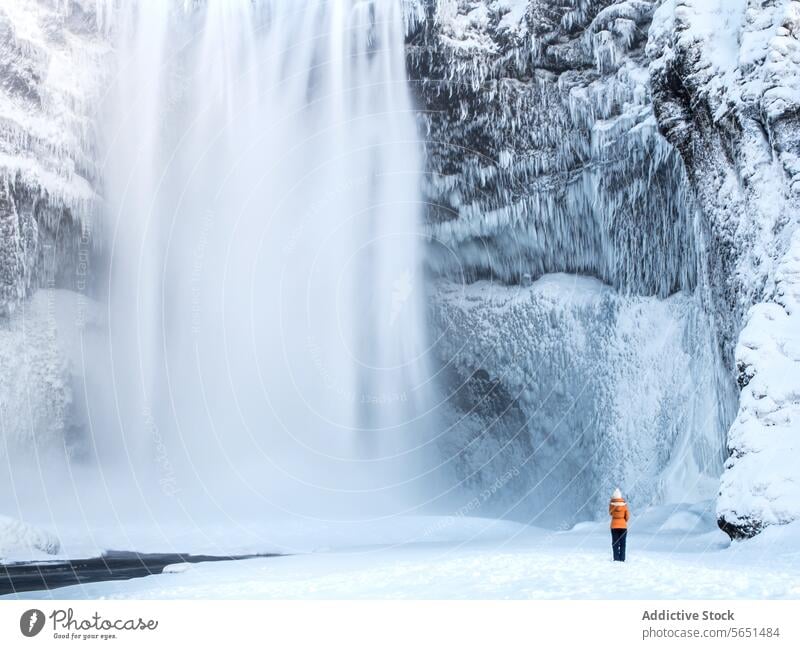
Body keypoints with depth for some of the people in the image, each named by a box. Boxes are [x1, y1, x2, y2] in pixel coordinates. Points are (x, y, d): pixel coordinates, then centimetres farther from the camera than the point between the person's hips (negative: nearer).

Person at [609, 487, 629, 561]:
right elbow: (627, 516, -3)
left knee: (615, 543, 5)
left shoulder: (612, 504, -7)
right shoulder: (624, 504, -6)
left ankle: (616, 558, -2)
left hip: (614, 526, 0)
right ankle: (622, 558, 3)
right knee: (622, 543, 8)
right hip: (623, 526, 0)